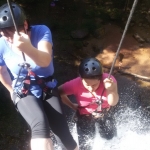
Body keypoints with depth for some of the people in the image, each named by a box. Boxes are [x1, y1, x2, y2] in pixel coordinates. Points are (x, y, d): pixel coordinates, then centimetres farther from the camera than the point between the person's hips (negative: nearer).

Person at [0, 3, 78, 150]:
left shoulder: (41, 31, -19)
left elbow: (45, 61, -37)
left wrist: (28, 48, -57)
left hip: (48, 89, 1)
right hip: (23, 92, 0)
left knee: (63, 131, -6)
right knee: (40, 126, -30)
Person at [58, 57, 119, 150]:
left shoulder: (108, 80, -29)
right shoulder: (76, 84, -33)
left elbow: (113, 103, -30)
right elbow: (59, 92, -16)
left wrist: (111, 90, -50)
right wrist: (72, 105, -9)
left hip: (105, 113, 2)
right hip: (85, 116, -1)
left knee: (111, 137, 18)